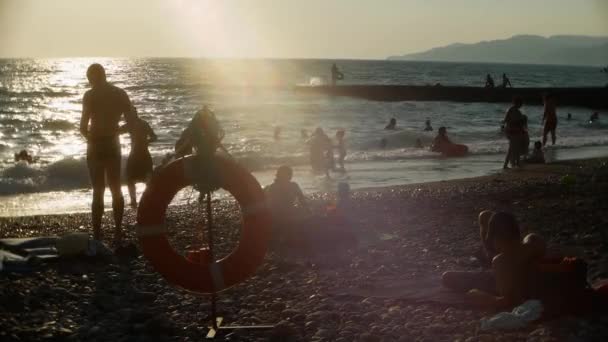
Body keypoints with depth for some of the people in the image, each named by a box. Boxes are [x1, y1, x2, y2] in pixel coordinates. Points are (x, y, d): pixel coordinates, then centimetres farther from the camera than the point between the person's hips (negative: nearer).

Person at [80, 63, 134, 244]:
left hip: (96, 147, -4)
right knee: (116, 190, 13)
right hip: (113, 145, 4)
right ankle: (118, 233, 14)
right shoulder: (121, 94, 4)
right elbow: (131, 122, 3)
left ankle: (97, 235, 0)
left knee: (98, 191, -1)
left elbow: (83, 126, -14)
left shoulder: (91, 95, -11)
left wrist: (89, 137, 7)